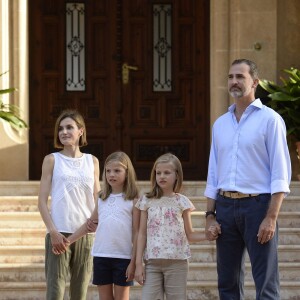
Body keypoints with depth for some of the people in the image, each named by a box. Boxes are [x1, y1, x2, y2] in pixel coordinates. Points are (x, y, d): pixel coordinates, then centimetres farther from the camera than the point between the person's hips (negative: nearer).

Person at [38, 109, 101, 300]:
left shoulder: (92, 162, 12)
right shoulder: (52, 160, 4)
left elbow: (97, 200, 15)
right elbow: (42, 200, 0)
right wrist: (53, 231, -11)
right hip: (59, 234, -3)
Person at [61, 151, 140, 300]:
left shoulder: (133, 200, -3)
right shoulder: (102, 199, 10)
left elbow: (136, 233, -5)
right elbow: (90, 224, 18)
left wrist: (134, 261, -10)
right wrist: (68, 241, 13)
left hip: (123, 257, -4)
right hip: (101, 255, 4)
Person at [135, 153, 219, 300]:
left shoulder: (181, 202, 4)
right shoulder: (147, 201, 6)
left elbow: (189, 234, 9)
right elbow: (142, 234, 7)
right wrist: (138, 263, 1)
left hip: (177, 262, -1)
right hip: (152, 262, 1)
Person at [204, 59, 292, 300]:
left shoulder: (269, 119, -2)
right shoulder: (220, 124, 15)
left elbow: (281, 174, -8)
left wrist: (271, 217, -15)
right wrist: (210, 215, 8)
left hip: (257, 204, -6)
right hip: (226, 206, 6)